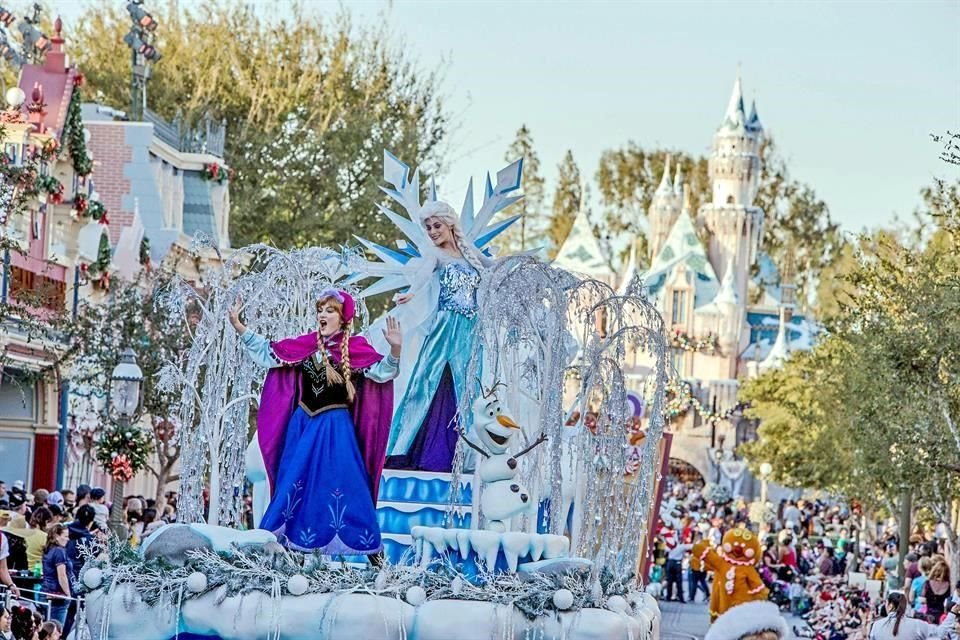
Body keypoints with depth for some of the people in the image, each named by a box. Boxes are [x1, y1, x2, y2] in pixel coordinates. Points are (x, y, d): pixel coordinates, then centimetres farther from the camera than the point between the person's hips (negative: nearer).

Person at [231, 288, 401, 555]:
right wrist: (239, 327, 3)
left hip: (335, 426, -4)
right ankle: (290, 535, 18)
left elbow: (381, 372, -16)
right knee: (296, 480, 10)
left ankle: (345, 539, 1)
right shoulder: (306, 344, 3)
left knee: (337, 482, -4)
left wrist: (395, 349, -34)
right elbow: (267, 352, 8)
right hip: (303, 424, 4)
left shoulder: (355, 347, -7)